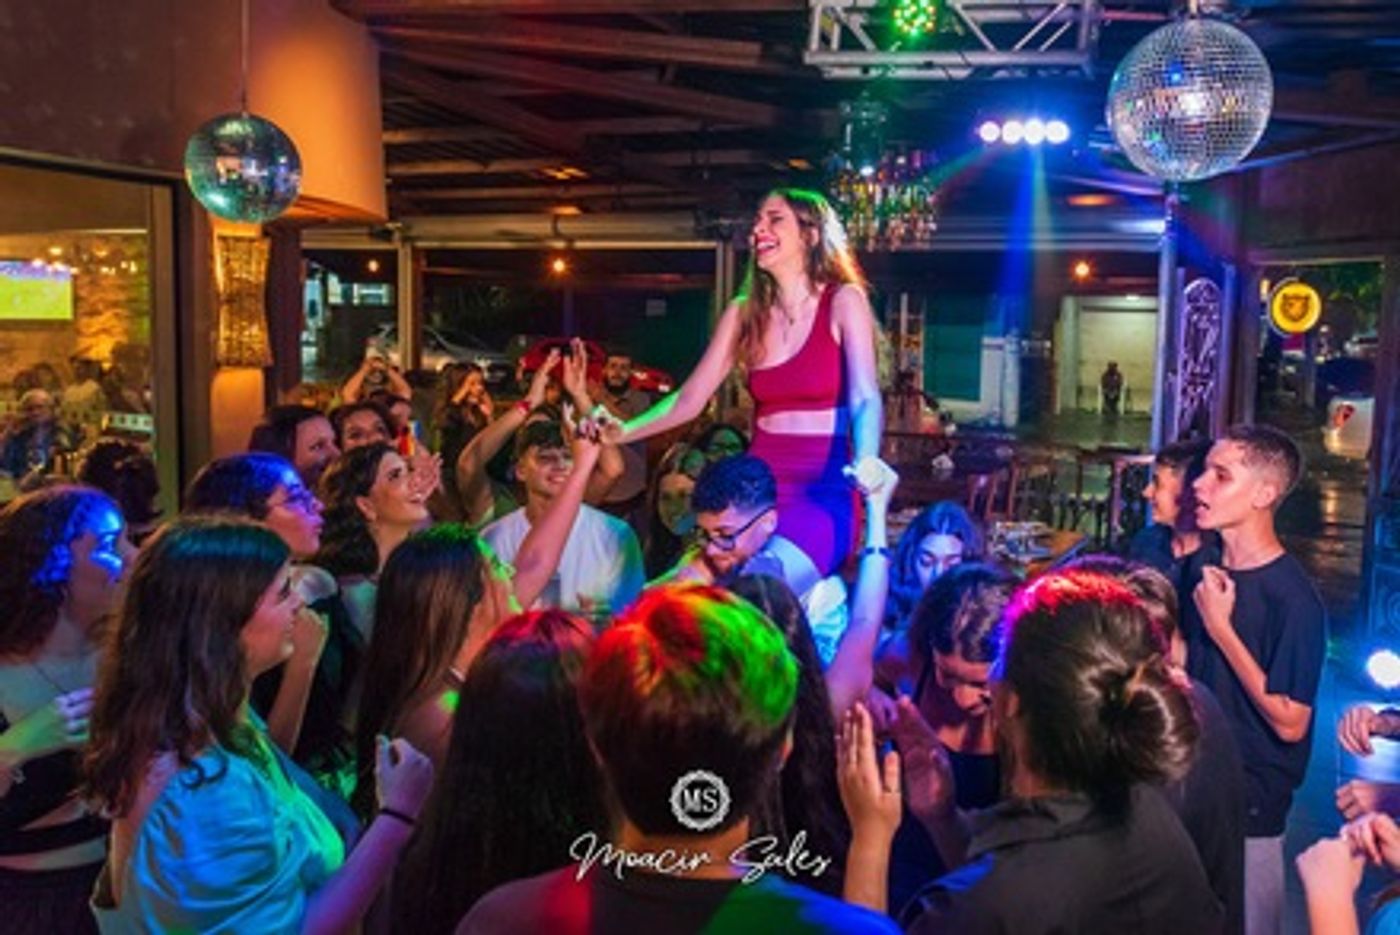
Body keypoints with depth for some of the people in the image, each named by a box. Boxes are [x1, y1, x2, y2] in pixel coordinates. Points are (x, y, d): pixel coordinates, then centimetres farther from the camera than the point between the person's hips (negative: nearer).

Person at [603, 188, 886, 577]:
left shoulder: (843, 301, -1)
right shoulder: (744, 312, 11)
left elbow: (864, 399, -12)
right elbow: (688, 400, 10)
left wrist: (865, 463, -32)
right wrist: (620, 433, -4)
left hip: (822, 490, -4)